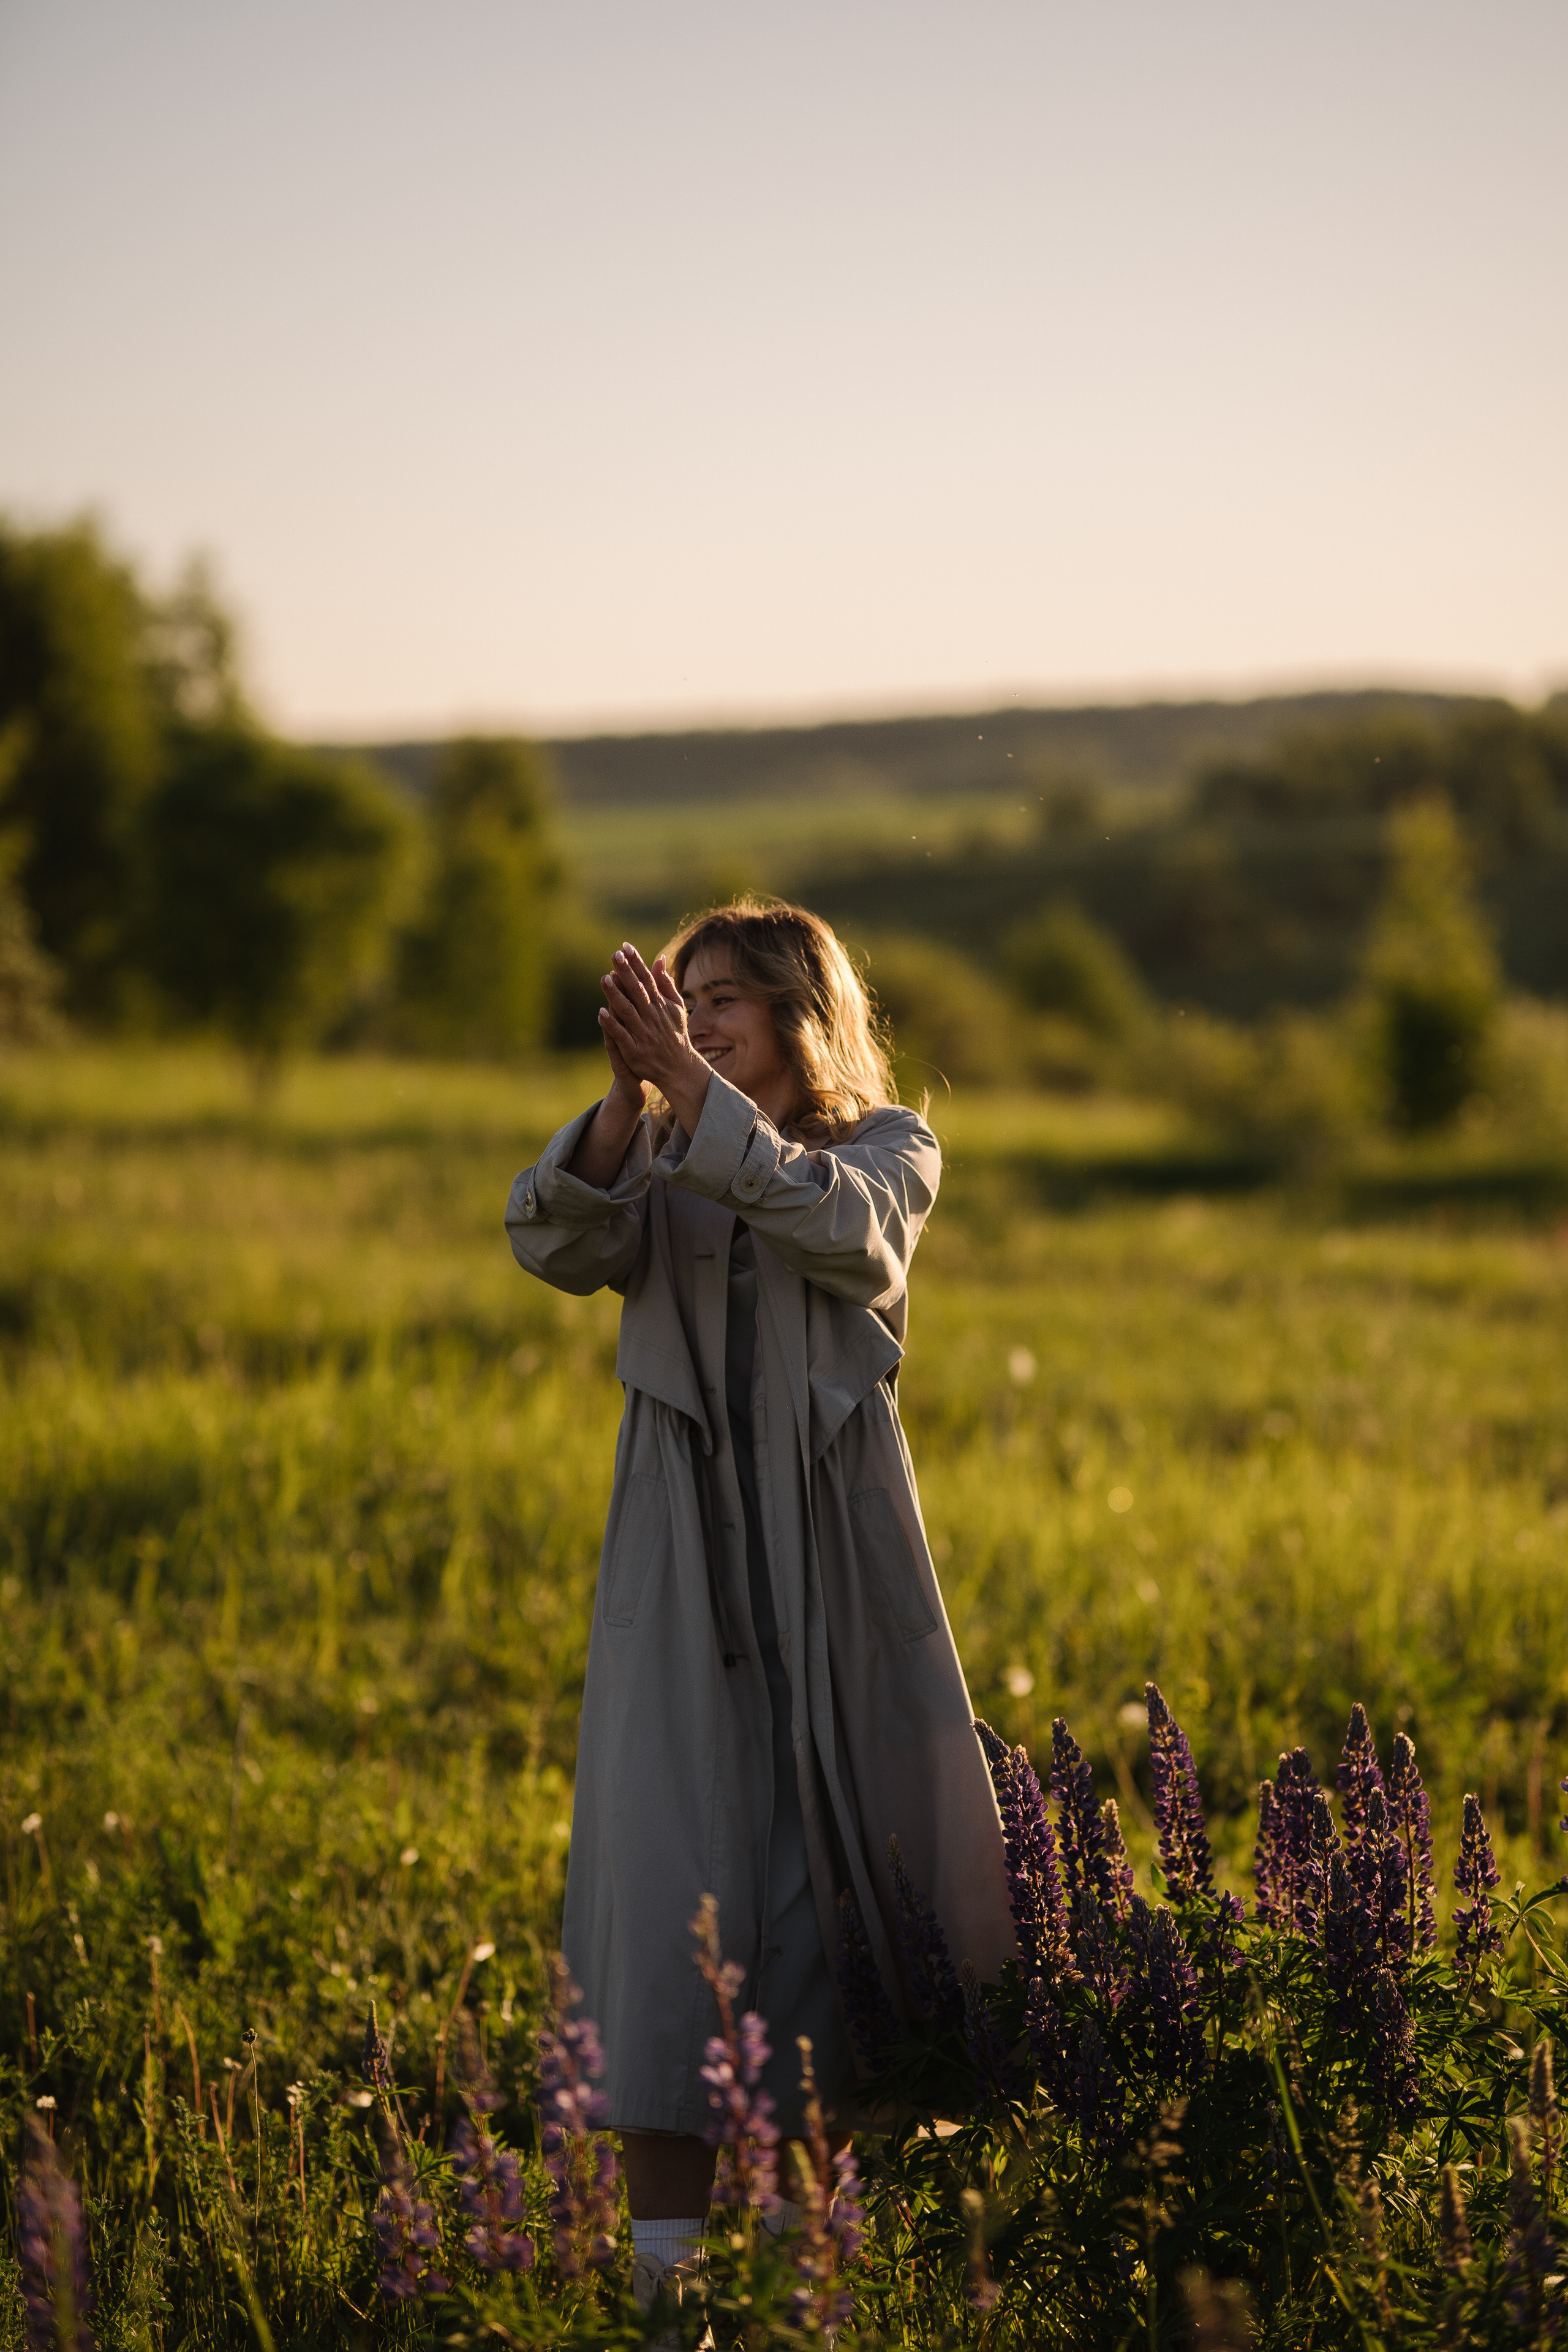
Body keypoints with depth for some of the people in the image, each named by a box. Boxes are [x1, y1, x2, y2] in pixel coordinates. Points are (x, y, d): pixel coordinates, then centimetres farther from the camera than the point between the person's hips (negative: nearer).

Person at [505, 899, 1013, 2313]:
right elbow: (556, 1244, -10)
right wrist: (626, 1102, -27)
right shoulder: (656, 1165, 11)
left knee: (833, 1851, 2)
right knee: (671, 1852, -6)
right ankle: (668, 2239, -4)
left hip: (836, 1554, -1)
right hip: (686, 1556, 1)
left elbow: (844, 1224, -18)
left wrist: (695, 1089, -26)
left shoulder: (889, 1147, 6)